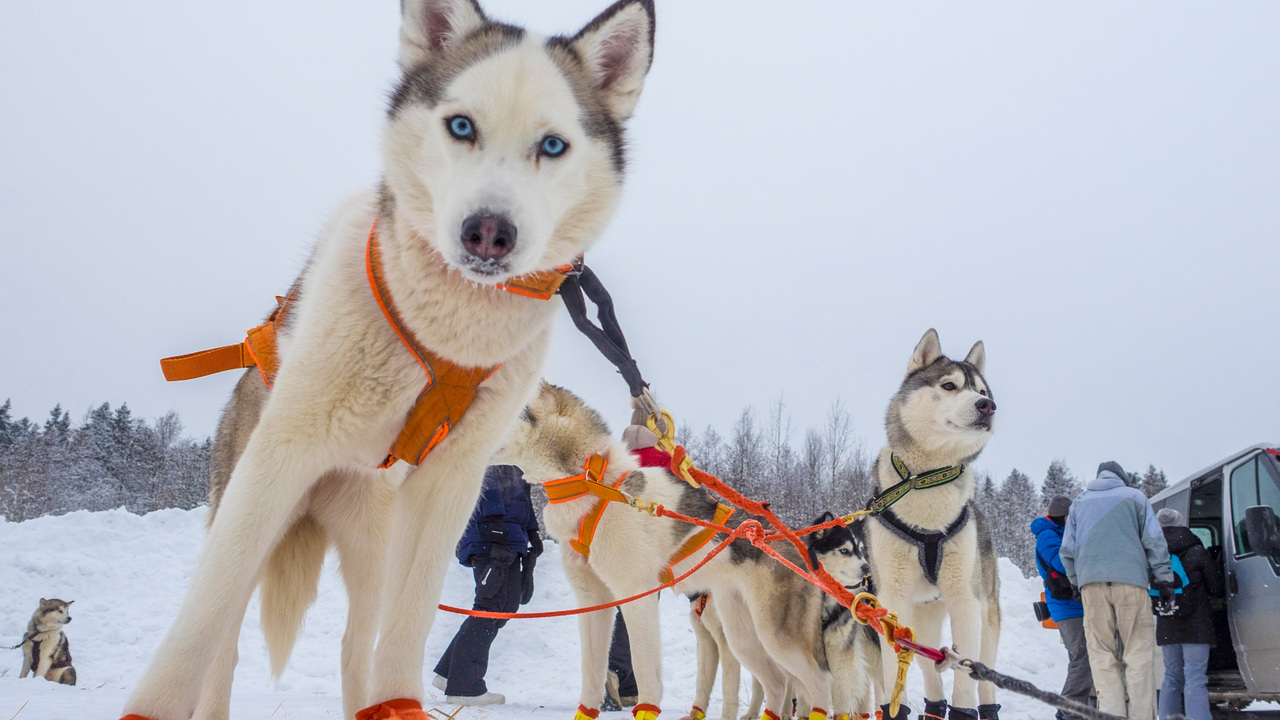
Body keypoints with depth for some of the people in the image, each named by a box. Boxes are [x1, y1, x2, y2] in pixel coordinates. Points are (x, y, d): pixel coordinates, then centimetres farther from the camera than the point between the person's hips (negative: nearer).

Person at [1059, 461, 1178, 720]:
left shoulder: (1079, 502, 20)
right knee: (1138, 651, -2)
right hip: (1130, 579, -2)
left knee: (1102, 653, 2)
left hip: (1091, 582, 2)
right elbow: (1154, 540, 6)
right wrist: (1164, 578, 9)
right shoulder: (1134, 496, 13)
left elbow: (1067, 550, 16)